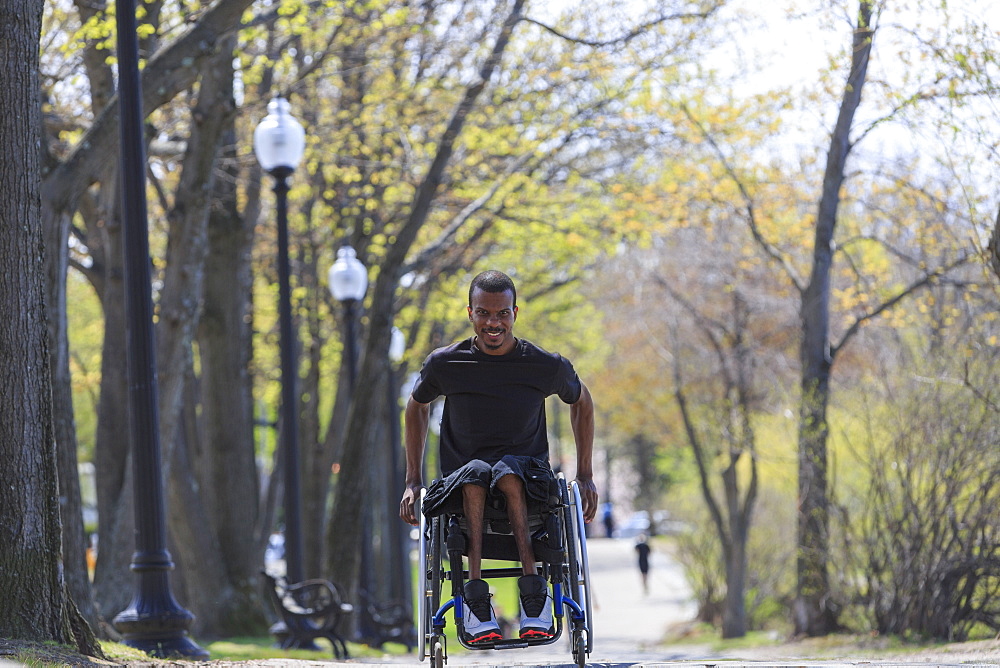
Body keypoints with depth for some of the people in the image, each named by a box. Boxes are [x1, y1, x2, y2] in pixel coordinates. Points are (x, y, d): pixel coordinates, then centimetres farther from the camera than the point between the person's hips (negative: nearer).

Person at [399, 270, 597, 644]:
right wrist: (413, 482, 13)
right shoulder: (445, 364, -4)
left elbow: (581, 402, 16)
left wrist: (585, 477, 14)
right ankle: (476, 597, -42)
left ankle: (533, 595, -40)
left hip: (529, 476, 0)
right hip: (460, 484, 0)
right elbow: (417, 407, 17)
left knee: (508, 472, -38)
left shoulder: (546, 366, -5)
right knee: (475, 472, -38)